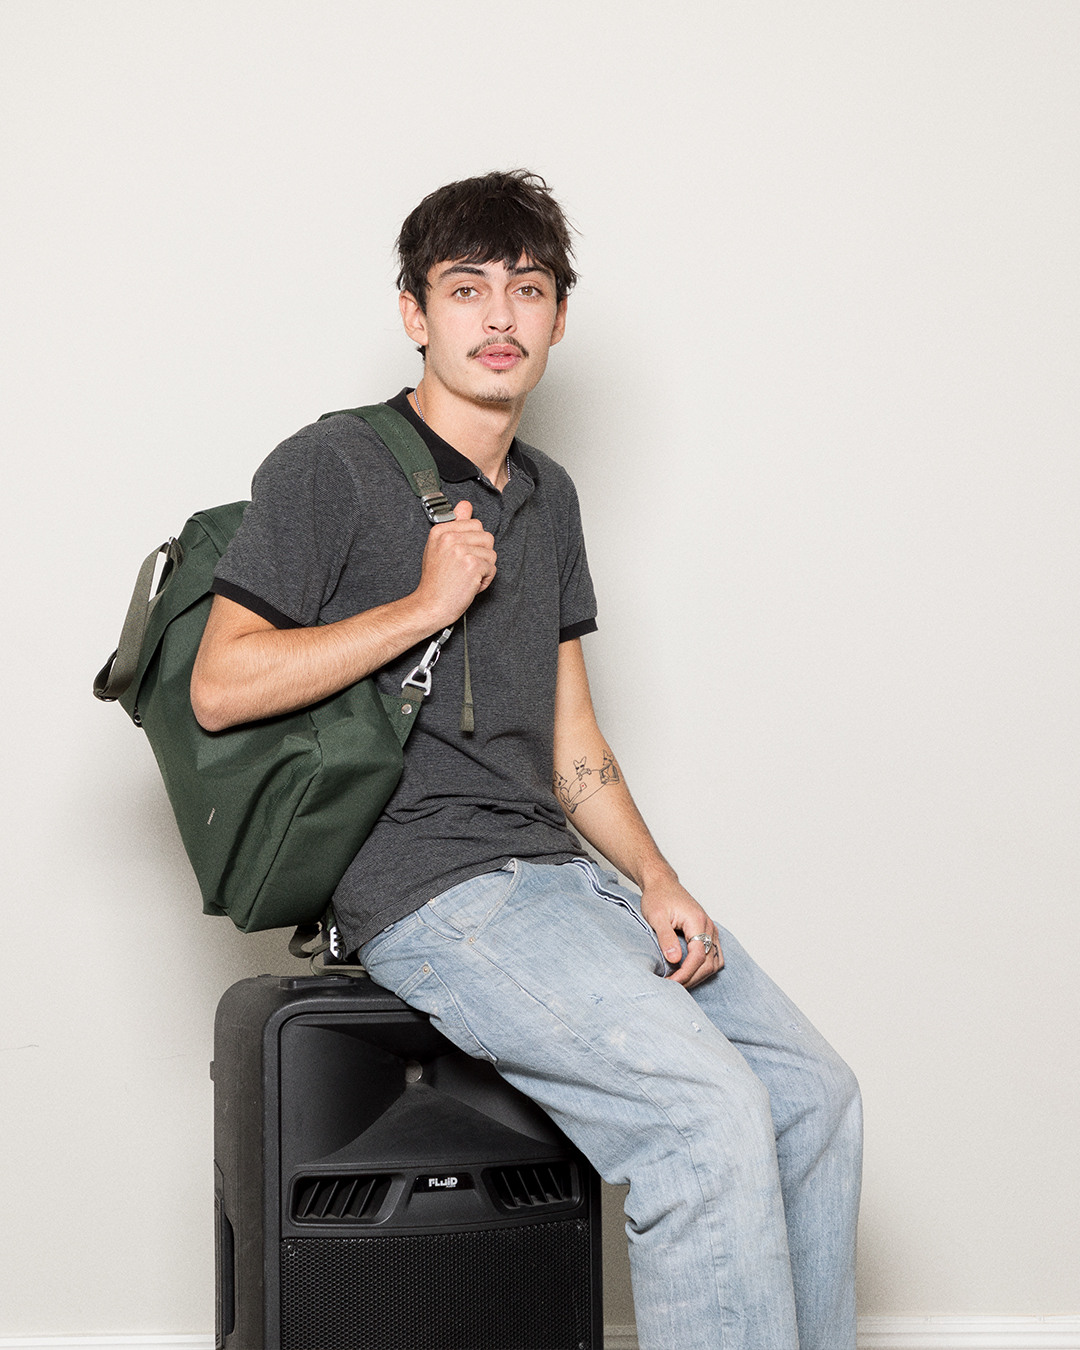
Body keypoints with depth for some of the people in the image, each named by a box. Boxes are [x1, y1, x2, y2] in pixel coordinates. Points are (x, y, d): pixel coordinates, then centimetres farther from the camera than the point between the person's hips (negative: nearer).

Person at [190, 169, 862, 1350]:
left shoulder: (546, 498, 20)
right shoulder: (333, 468, -2)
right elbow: (221, 686, -10)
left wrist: (658, 882, 5)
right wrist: (425, 605, -12)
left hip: (558, 872, 8)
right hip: (430, 891, -8)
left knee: (815, 1096, -2)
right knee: (710, 1113, -24)